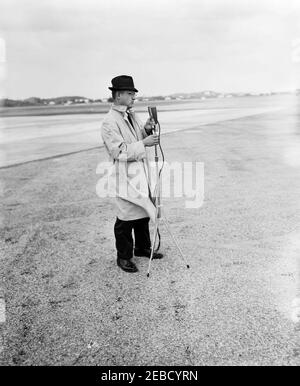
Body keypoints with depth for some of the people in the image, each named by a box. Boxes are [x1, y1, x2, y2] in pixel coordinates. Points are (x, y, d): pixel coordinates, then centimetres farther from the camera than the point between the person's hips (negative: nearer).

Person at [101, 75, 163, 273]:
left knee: (144, 212, 18)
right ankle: (123, 257, 17)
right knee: (126, 217, 0)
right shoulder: (109, 122, -15)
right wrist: (143, 143, -23)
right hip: (126, 176, -8)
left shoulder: (132, 115, 11)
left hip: (142, 173, 9)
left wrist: (146, 129, -2)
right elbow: (119, 152, -21)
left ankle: (142, 248, 36)